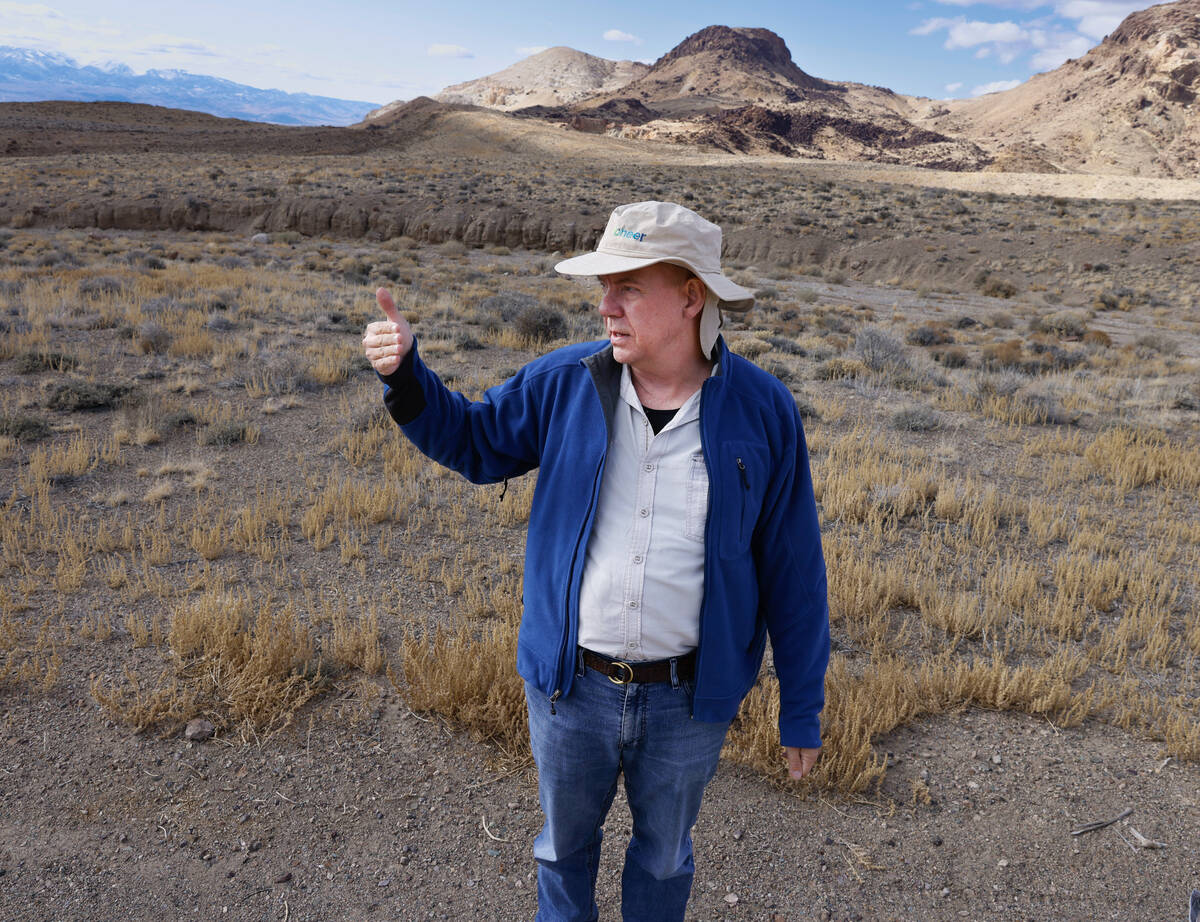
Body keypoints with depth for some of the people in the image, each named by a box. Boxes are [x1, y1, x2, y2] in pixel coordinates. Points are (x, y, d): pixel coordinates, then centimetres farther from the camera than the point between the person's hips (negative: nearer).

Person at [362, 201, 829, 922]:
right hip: (571, 685, 2)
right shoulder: (566, 383, -8)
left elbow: (793, 572, -7)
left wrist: (803, 712, -1)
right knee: (565, 843, 25)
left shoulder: (762, 411, -12)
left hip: (688, 699, -1)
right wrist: (405, 373, -12)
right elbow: (474, 441, 7)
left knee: (665, 853, 24)